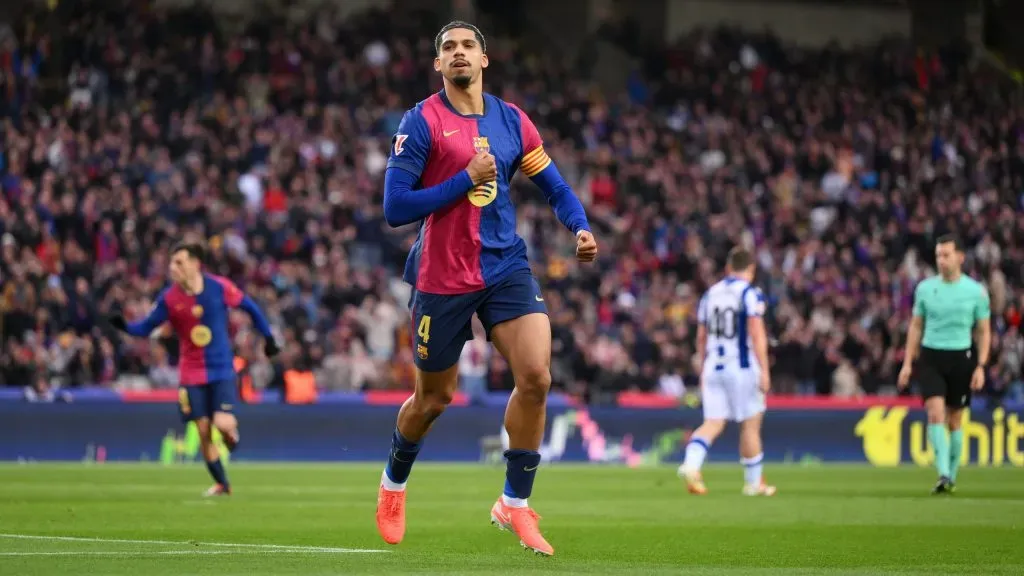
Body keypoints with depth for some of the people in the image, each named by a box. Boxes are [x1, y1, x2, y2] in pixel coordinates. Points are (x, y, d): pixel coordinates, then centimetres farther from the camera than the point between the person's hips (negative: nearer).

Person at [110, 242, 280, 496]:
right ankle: (221, 483, 18)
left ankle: (231, 433, 21)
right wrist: (124, 325, -23)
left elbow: (250, 307, 1)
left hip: (222, 369, -2)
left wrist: (268, 337, 3)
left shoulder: (219, 287, -12)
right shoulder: (169, 299, -8)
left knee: (223, 424, -18)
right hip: (191, 373, 2)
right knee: (203, 430, 1)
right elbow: (146, 327, -4)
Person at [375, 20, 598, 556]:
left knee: (536, 377, -15)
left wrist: (580, 228, -6)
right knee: (433, 398, 9)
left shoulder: (511, 121, 6)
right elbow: (394, 208, -14)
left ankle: (514, 503, 0)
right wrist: (467, 178, -18)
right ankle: (393, 483, 39)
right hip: (441, 278, -3)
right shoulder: (421, 122, -9)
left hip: (505, 267, 3)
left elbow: (555, 186, 14)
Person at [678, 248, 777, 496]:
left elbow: (701, 337, 16)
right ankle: (753, 482, 14)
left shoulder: (710, 294, 11)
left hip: (713, 366, 5)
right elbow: (757, 334, -16)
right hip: (742, 367, -5)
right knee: (751, 425, 6)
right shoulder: (751, 294, -7)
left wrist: (703, 369, 26)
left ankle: (691, 464, -21)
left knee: (713, 424, 3)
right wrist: (764, 370, -15)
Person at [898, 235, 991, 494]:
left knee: (954, 421, 7)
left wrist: (981, 366, -5)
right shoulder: (925, 288, 3)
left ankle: (952, 477, 21)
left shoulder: (976, 291, -2)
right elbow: (916, 327, 12)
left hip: (961, 358, -1)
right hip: (930, 357, 1)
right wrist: (907, 363, 7)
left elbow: (984, 332, 4)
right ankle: (943, 474, -21)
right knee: (935, 413, -16)